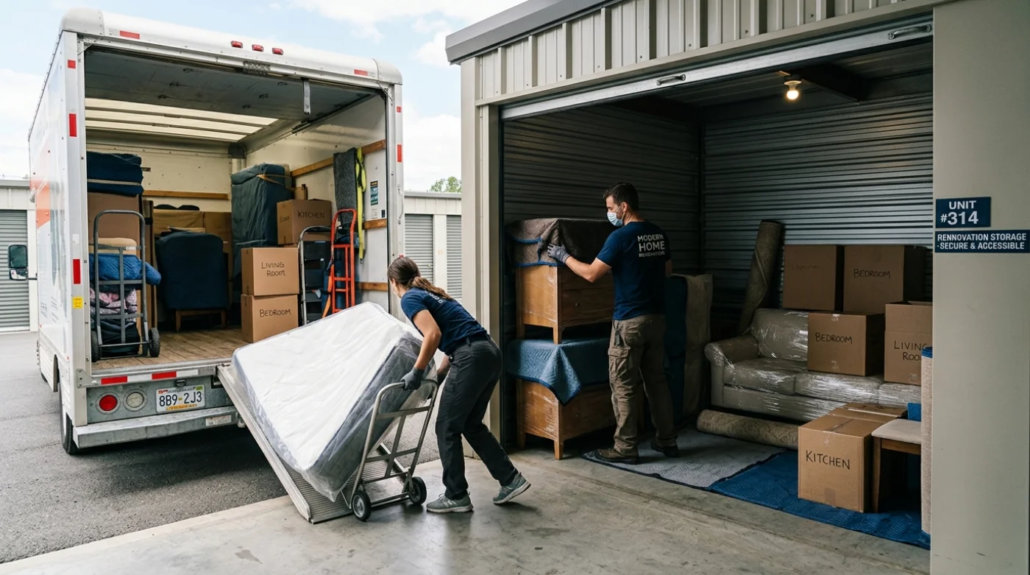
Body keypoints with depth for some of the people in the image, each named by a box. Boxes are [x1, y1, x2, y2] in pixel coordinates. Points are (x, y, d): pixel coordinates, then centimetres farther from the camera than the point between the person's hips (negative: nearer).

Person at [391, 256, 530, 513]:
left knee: (447, 428, 6)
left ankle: (457, 496, 16)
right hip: (489, 353, 9)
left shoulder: (409, 299, 0)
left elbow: (434, 334, -15)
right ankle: (511, 479, 22)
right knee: (471, 425, 20)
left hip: (472, 358, -9)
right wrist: (439, 374, 29)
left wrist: (417, 372, -6)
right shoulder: (431, 293, 26)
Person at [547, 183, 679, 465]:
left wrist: (564, 256, 0)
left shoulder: (621, 236, -15)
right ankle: (667, 440, 22)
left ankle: (625, 448, 8)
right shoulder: (659, 234, 9)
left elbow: (591, 274, -13)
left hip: (630, 320, -7)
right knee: (657, 380, 15)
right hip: (657, 317, 8)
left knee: (624, 386, 1)